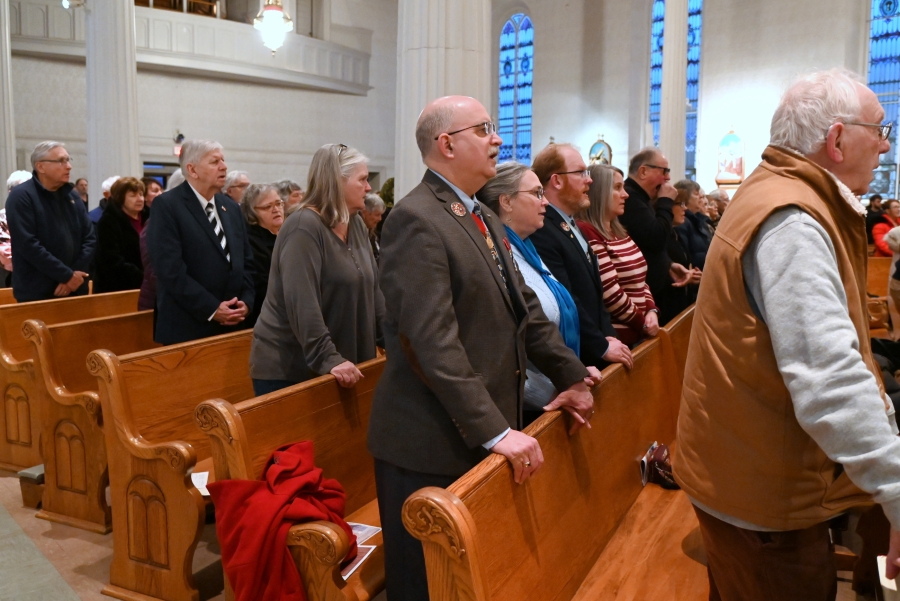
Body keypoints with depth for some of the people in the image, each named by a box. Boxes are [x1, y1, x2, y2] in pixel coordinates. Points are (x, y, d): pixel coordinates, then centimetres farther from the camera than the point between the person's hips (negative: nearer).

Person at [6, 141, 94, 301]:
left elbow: (90, 238, 7)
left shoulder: (72, 197, 11)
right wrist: (67, 275, -17)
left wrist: (76, 274, -8)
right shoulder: (21, 196, -8)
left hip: (75, 290, 6)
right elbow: (28, 245, -17)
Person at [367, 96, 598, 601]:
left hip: (486, 433, 8)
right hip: (433, 444, -8)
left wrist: (570, 374, 12)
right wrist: (495, 430, -23)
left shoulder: (486, 218, 13)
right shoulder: (416, 220, -16)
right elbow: (434, 341, -24)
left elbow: (524, 307, 17)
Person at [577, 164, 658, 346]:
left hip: (637, 333, 9)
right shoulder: (587, 232, -17)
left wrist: (651, 311, -2)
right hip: (615, 336, -9)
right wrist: (642, 322, -10)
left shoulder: (618, 231, 14)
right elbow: (610, 293, -21)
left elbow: (639, 281, 15)